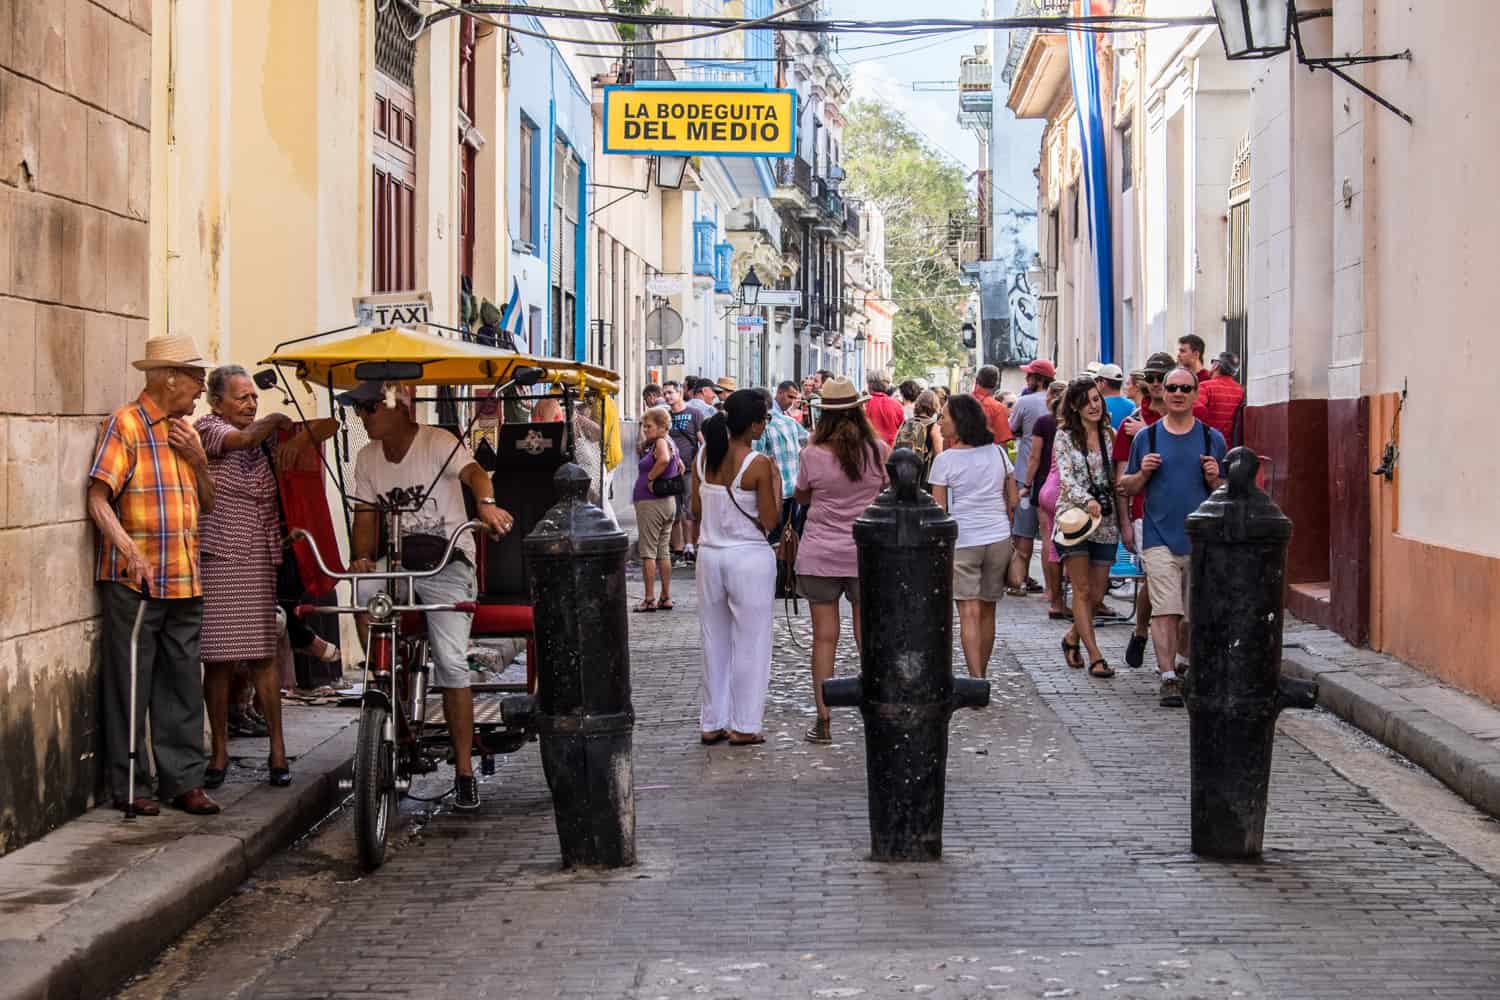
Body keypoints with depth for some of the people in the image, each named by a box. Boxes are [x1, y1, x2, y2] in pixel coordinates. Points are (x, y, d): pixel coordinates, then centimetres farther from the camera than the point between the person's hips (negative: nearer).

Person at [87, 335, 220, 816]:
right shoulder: (124, 425, -7)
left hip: (184, 583, 7)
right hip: (133, 581, -7)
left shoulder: (185, 431, 16)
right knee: (130, 687, -1)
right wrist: (130, 552, -27)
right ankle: (129, 786, 6)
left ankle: (182, 780, 14)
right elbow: (98, 500, -15)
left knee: (182, 686, 8)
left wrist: (198, 460, 2)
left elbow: (207, 503, 20)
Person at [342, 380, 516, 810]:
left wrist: (486, 503, -50)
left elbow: (473, 472, -26)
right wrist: (361, 557, -13)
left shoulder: (437, 442, -9)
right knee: (363, 590, -30)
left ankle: (464, 771, -6)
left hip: (447, 561, -5)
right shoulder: (368, 458, 9)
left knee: (451, 662, -15)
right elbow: (366, 517, 9)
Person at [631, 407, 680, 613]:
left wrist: (650, 478, -22)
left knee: (647, 551, -4)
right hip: (668, 501, 9)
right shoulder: (670, 443, 13)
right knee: (664, 551, 12)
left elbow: (664, 459, -35)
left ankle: (649, 599, -4)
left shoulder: (661, 442, -15)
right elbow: (680, 467, 25)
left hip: (650, 503, -9)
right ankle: (666, 598, 14)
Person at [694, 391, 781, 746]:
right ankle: (744, 726, 8)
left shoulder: (705, 455, 0)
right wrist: (776, 483, 0)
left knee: (714, 641, 15)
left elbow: (696, 508, 9)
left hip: (709, 554, 5)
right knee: (749, 644, 5)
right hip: (749, 558, -5)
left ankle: (712, 723, 19)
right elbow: (769, 522, -11)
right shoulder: (758, 465, -16)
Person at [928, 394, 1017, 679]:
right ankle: (982, 675, 24)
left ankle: (976, 679, -12)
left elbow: (939, 510, -8)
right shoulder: (997, 453, 3)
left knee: (969, 612, -4)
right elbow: (1014, 500, 8)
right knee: (987, 611, 14)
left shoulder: (945, 460, -10)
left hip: (962, 541, -4)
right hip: (999, 538, 4)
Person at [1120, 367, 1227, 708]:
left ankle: (1184, 663, 29)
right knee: (1165, 611, -10)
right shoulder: (1146, 438, 6)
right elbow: (1128, 487, 12)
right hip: (1160, 538, -1)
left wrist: (1213, 479, -10)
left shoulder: (1212, 439, 7)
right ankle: (1168, 678, -10)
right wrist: (1143, 473, -9)